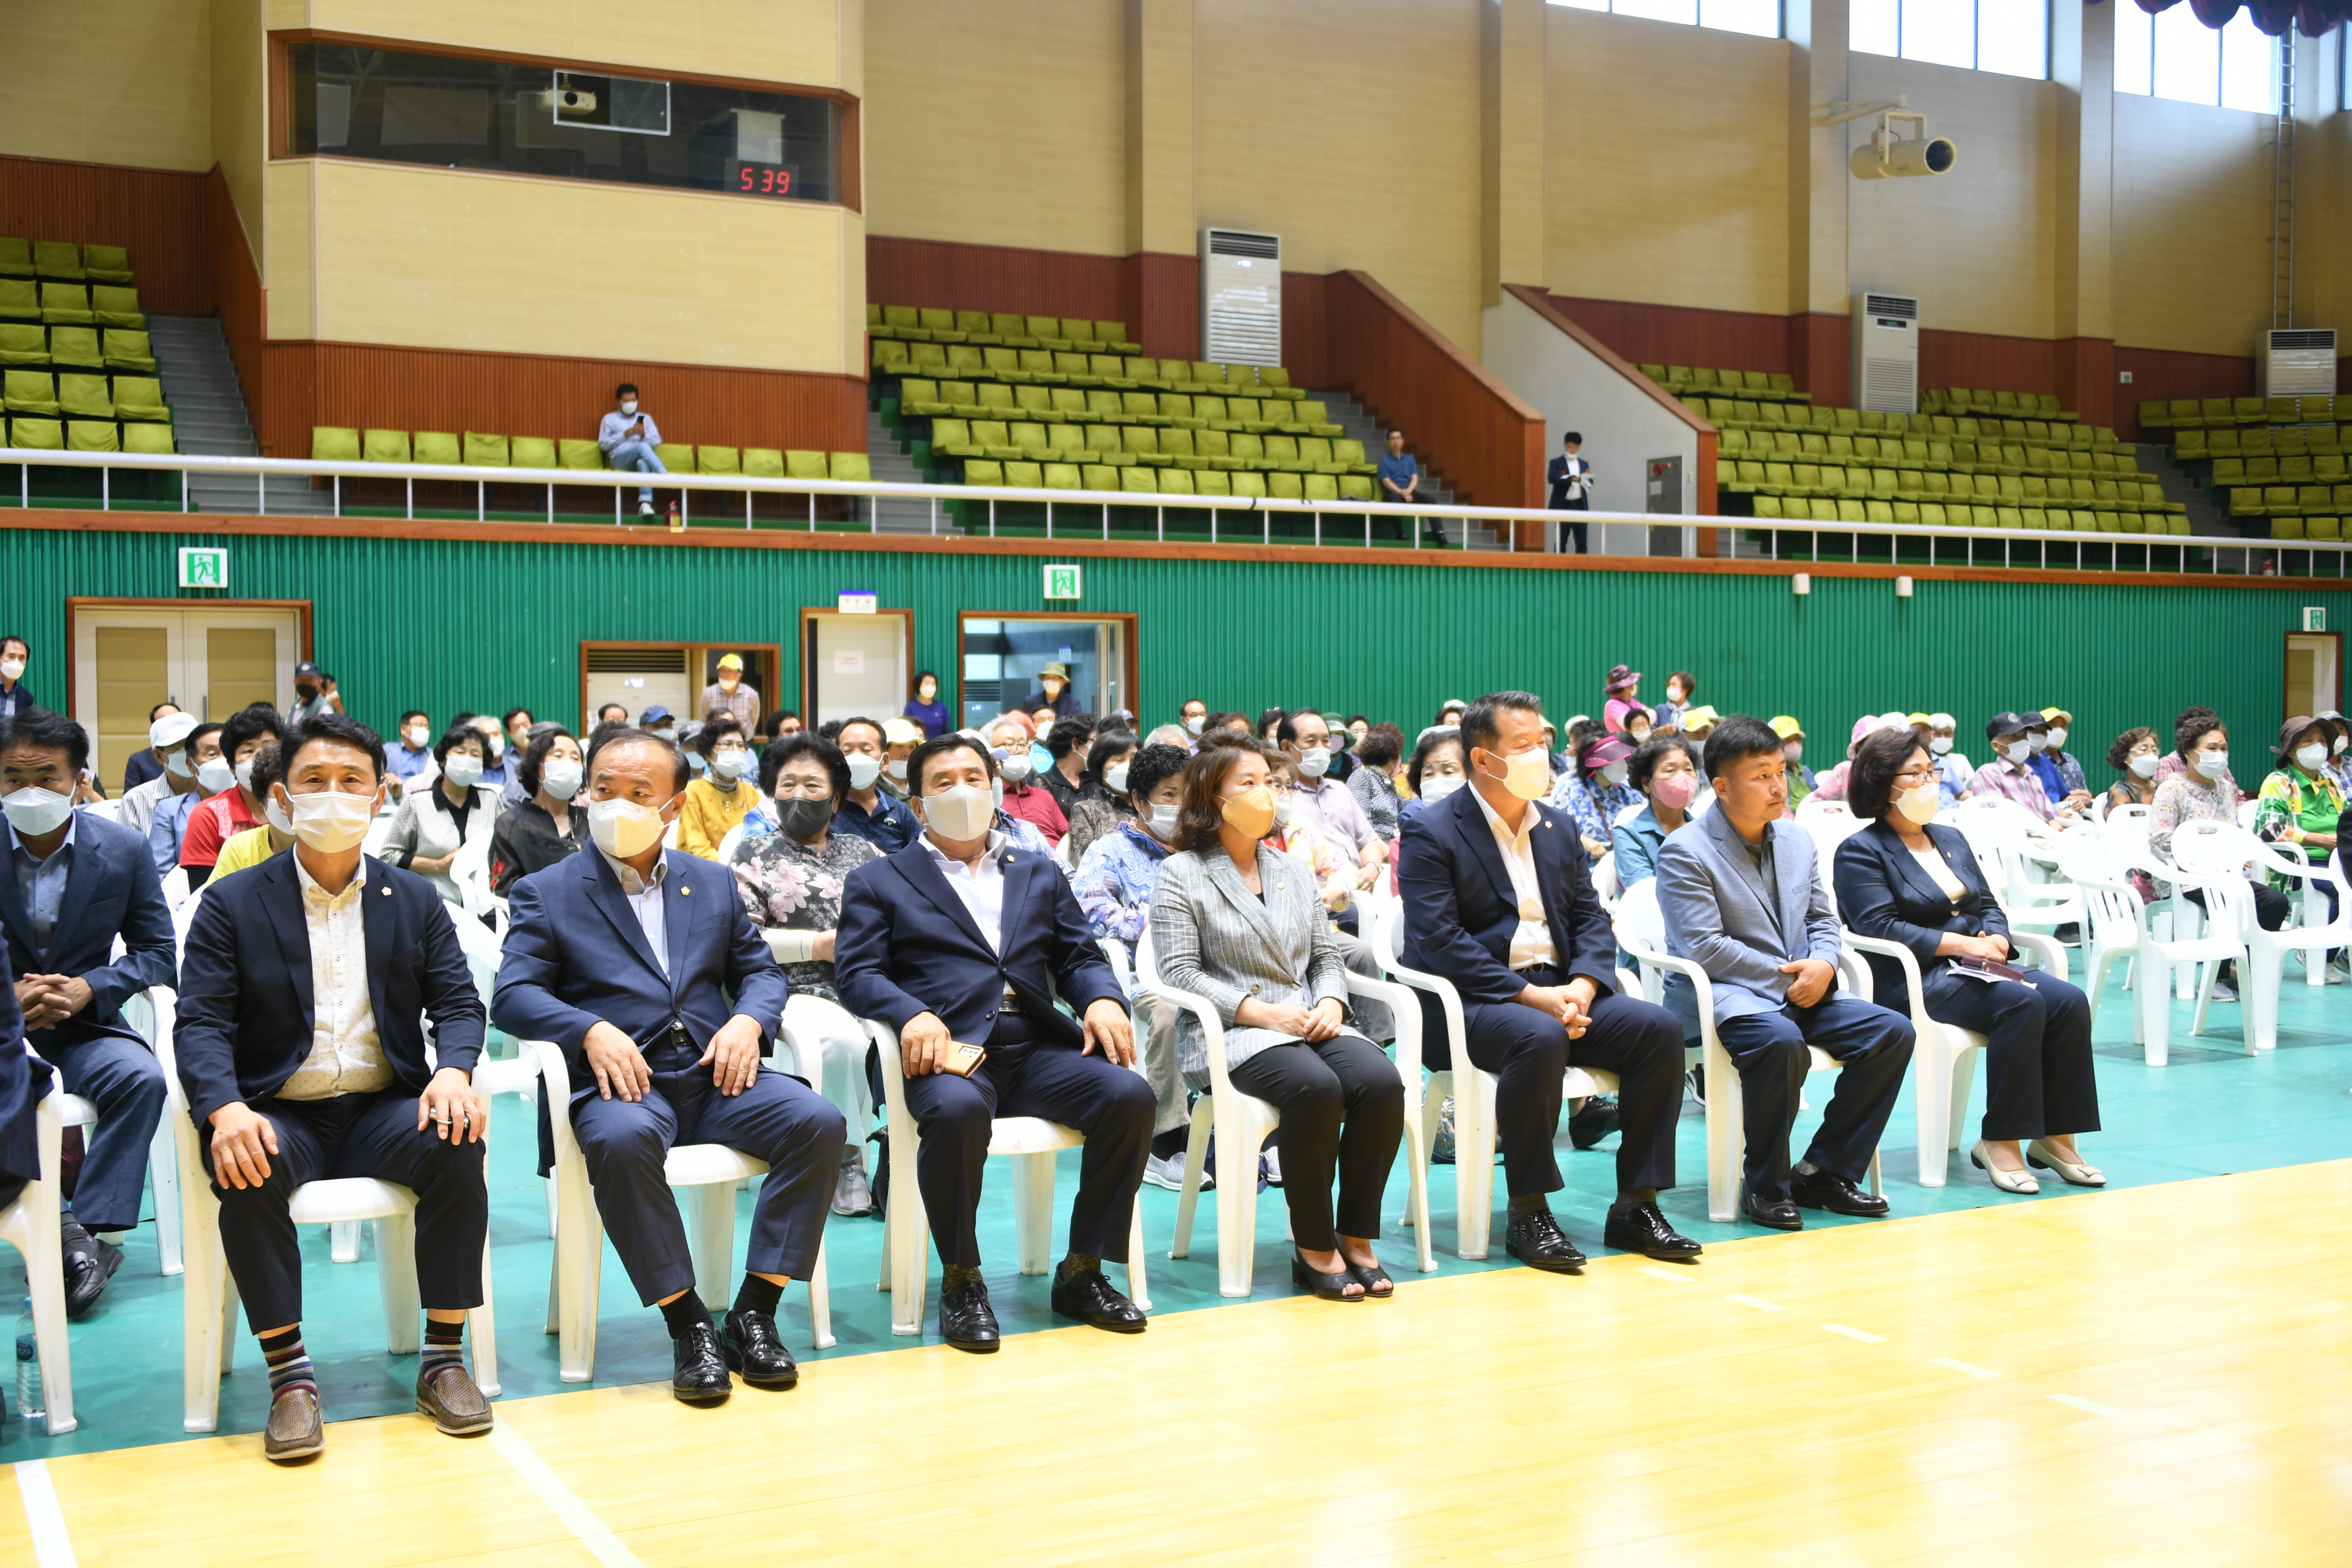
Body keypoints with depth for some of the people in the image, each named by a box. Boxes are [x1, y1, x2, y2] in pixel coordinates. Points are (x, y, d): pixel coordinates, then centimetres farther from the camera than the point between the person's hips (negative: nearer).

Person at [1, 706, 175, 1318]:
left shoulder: (124, 850, 0)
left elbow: (157, 952, 5)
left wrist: (88, 988, -14)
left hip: (82, 1025, 1)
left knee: (141, 1079, -29)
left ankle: (90, 1225, -24)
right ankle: (55, 1229, -25)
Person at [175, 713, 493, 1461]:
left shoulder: (415, 900, 12)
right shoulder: (232, 905, 4)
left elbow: (457, 1003, 6)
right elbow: (201, 1024, -4)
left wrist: (454, 1070, -17)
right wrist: (225, 1108, -25)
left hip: (385, 1105, 2)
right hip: (280, 1115, -1)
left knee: (456, 1145, -29)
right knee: (247, 1173, -34)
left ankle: (444, 1358, -17)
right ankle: (288, 1375, -21)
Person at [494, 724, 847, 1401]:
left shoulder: (714, 882, 20)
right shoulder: (547, 892, 10)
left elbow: (760, 970, 19)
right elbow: (512, 994, -1)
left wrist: (749, 1019, -5)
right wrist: (592, 1030, -20)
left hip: (714, 1073, 3)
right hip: (621, 1080, -3)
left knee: (818, 1122, -24)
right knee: (623, 1140, -38)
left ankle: (755, 1312, -16)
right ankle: (688, 1326, -24)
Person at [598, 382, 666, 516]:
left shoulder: (646, 418, 22)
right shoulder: (610, 419, 16)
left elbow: (656, 443, 13)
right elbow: (603, 444, 5)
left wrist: (644, 435, -7)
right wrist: (624, 435, -6)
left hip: (641, 458, 1)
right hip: (620, 458, -1)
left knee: (643, 463, -39)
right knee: (642, 446, -34)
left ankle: (645, 503, -51)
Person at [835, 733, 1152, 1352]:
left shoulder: (1040, 874, 27)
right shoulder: (877, 882, 16)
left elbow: (1080, 957, 19)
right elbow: (858, 972, 2)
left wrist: (1103, 999, -5)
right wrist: (912, 1014, -19)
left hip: (1039, 1048, 4)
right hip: (947, 1048, -3)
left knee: (1130, 1095, -25)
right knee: (958, 1110, -39)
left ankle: (1082, 1273, -10)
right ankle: (961, 1281, -17)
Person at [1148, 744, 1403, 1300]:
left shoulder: (1292, 870, 20)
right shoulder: (1181, 873, 2)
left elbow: (1326, 954, 19)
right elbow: (1180, 972, -8)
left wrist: (1331, 1002, -4)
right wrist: (1260, 1011, -17)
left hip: (1309, 1022, 5)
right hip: (1229, 1033, -5)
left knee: (1382, 1082, -25)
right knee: (1316, 1088, -34)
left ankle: (1356, 1238, -13)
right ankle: (1313, 1248, -20)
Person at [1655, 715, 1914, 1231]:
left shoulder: (1797, 840, 14)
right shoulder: (1685, 853, -9)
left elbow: (1822, 918, 18)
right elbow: (1703, 948, -17)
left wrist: (1823, 964, -5)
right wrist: (1786, 975, -15)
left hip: (1797, 992, 7)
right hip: (1722, 994, -7)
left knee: (1893, 1032, -11)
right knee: (1780, 1040, -38)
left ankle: (1824, 1172, -3)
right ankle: (1764, 1185, -18)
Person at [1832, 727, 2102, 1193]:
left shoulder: (1951, 839, 23)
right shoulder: (1861, 852, -1)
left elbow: (1989, 905, 19)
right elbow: (1881, 928, -14)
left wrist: (1995, 938, -5)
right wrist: (1962, 945, -19)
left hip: (1975, 970, 7)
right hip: (1914, 980, -7)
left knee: (2070, 1001, -18)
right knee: (2023, 1003, -30)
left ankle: (2052, 1136, -13)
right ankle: (1999, 1141, -23)